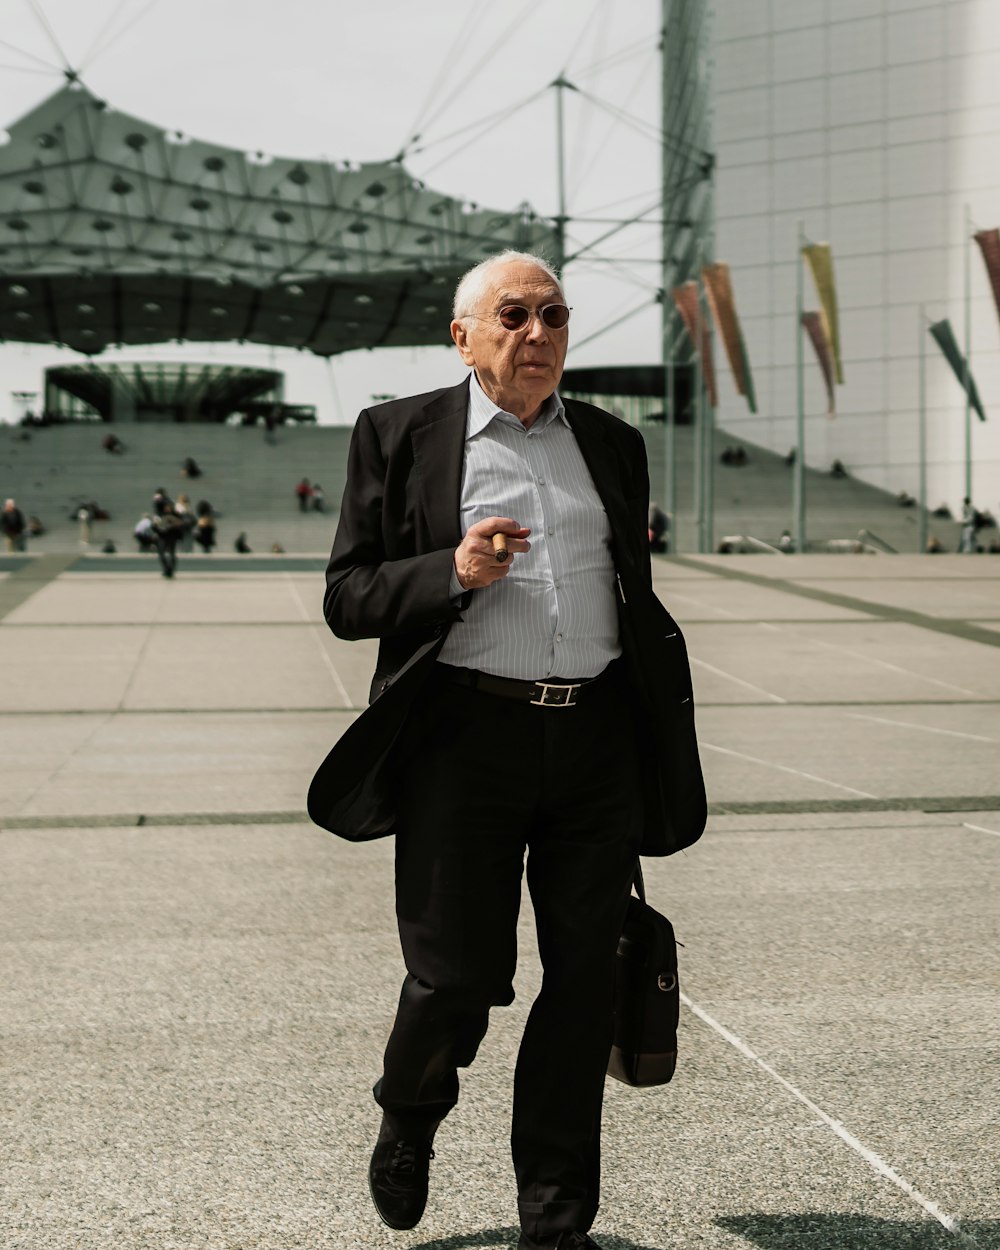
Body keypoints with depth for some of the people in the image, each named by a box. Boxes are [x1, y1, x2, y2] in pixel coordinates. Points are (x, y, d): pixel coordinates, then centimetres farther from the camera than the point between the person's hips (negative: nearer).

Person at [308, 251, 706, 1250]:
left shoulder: (613, 443, 16)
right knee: (455, 978, -3)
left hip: (597, 743, 4)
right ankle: (408, 1117, 32)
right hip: (464, 740, -3)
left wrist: (663, 752, 17)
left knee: (582, 985, 6)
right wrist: (453, 572, -15)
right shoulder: (400, 436, 6)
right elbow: (346, 598, 2)